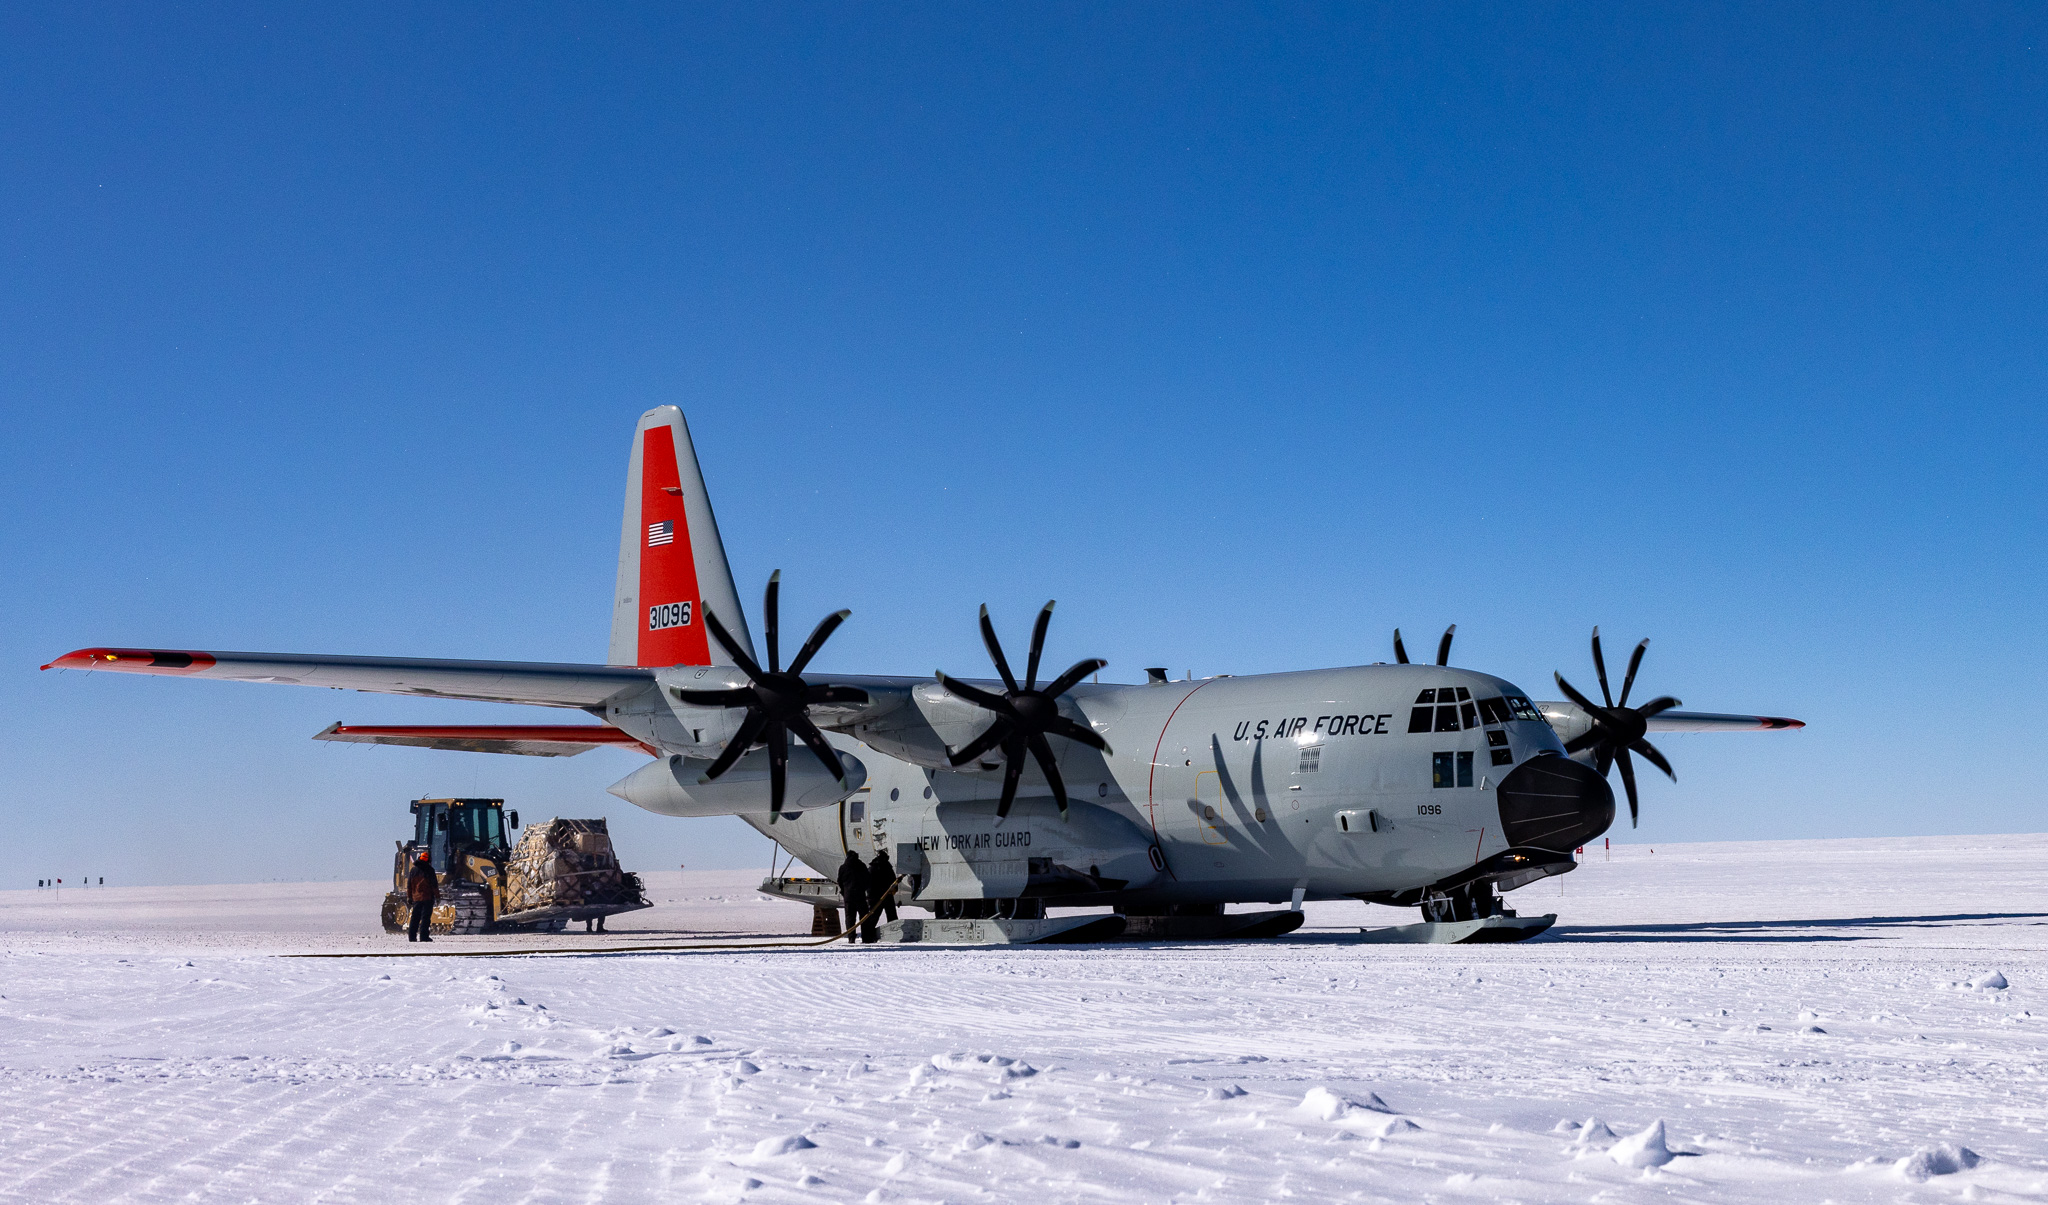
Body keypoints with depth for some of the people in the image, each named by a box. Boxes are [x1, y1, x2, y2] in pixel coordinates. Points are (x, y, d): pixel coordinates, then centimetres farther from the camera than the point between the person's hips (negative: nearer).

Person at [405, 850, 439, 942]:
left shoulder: (413, 870, 9)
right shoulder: (429, 870, -6)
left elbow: (409, 885, 14)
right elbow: (434, 885, -7)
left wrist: (409, 897, 21)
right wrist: (437, 896, -2)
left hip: (416, 898, 5)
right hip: (428, 897, -5)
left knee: (415, 917, 11)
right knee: (426, 917, -5)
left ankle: (412, 936, 9)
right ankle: (423, 937, -9)